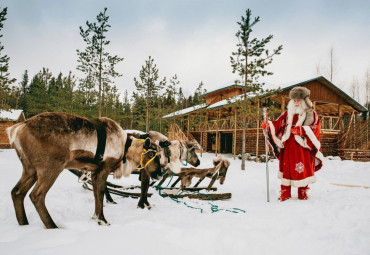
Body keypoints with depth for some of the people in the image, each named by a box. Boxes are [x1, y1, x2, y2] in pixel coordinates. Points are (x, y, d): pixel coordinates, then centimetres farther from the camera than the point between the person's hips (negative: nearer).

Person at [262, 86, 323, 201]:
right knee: (287, 169, 2)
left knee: (303, 170, 1)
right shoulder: (288, 113, 13)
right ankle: (285, 193, 10)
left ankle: (303, 192, 16)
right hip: (288, 147, 2)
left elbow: (314, 129, -7)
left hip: (303, 147, -2)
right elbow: (277, 124, 6)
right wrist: (268, 126, -12)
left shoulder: (312, 114, 5)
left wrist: (301, 130, -20)